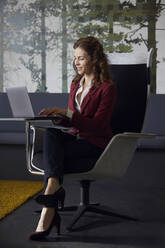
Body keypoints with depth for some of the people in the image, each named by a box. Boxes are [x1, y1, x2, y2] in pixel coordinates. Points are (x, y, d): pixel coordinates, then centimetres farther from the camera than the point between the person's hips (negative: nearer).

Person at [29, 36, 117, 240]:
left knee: (50, 154, -27)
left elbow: (98, 125, -15)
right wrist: (56, 117, -4)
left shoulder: (107, 88, -7)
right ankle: (54, 188, -44)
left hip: (96, 145, -6)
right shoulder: (76, 84, 16)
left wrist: (66, 112, -21)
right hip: (74, 138, 6)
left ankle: (47, 215, -30)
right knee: (50, 134, -28)